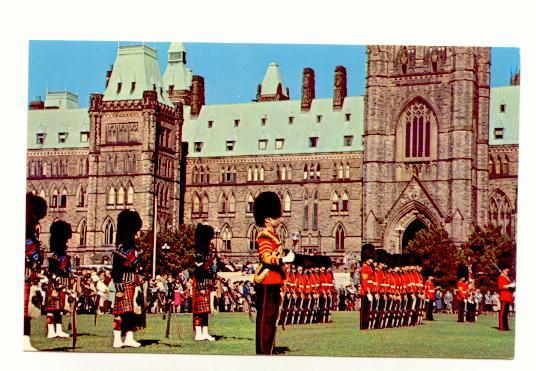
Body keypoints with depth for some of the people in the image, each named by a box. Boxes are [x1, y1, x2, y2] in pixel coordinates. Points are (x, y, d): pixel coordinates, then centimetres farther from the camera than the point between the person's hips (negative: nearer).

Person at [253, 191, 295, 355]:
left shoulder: (272, 234, 19)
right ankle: (263, 352, -4)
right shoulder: (265, 236, -13)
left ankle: (268, 350, 20)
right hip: (267, 282, -10)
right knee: (265, 318, -7)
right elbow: (267, 258, -25)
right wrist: (284, 259, -33)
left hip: (273, 282, 10)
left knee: (271, 318, 14)